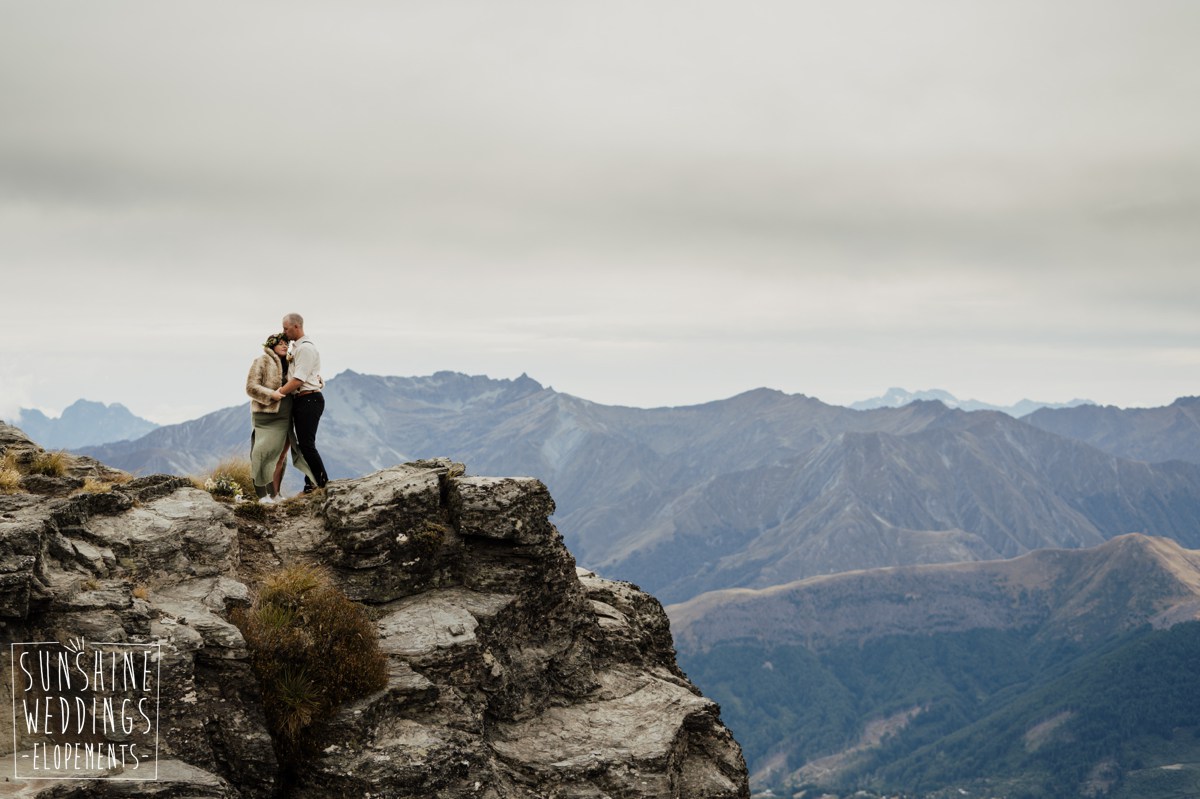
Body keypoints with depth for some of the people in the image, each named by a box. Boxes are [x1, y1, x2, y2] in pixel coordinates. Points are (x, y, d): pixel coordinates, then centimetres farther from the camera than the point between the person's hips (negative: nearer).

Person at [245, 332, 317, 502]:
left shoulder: (287, 364, 17)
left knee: (280, 456, 9)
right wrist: (271, 394, -21)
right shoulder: (261, 362, -4)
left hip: (285, 417, 7)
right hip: (267, 416, -7)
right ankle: (263, 495, -3)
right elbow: (251, 387, -10)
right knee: (266, 455, -7)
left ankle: (274, 494, 16)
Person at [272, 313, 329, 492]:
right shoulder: (295, 347, 18)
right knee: (303, 443, 11)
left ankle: (322, 482, -6)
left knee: (307, 444, -11)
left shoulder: (306, 348, -14)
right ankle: (311, 483, 15)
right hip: (300, 400, 10)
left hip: (310, 399, -10)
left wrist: (279, 393, -17)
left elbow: (299, 379, -20)